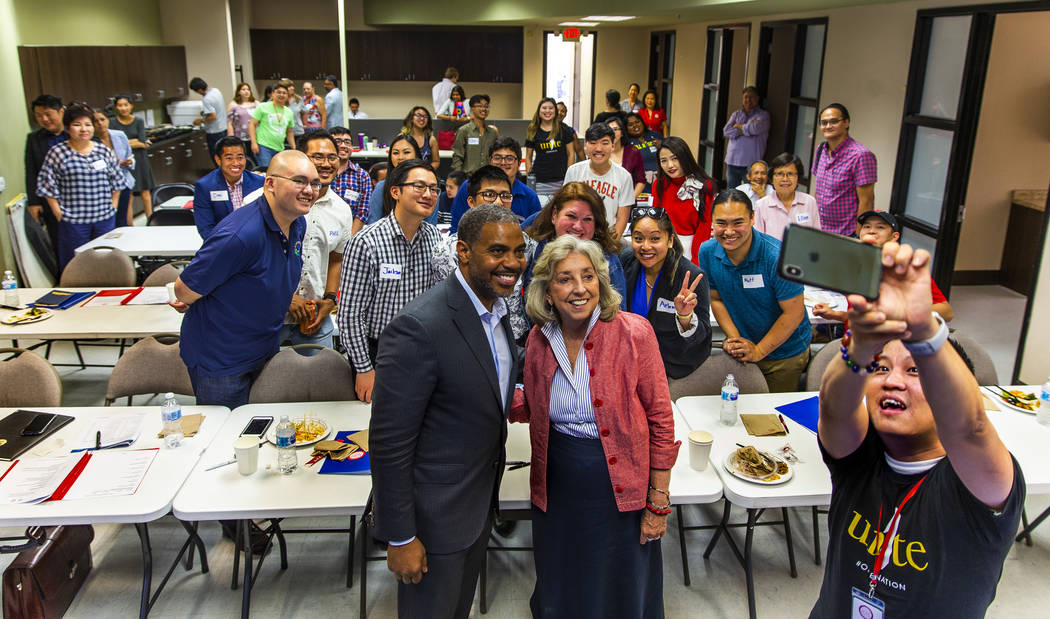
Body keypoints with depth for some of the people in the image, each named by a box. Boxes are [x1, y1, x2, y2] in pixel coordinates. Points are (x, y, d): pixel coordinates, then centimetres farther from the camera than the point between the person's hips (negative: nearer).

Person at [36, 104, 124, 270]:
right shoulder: (57, 153, -3)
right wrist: (59, 214, -6)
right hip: (73, 221, -3)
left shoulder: (104, 151, 6)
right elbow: (47, 185, -1)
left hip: (105, 218, 3)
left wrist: (113, 206, 7)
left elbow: (117, 181, 13)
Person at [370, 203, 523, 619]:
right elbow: (389, 442, -24)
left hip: (481, 504, 8)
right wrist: (400, 537, -19)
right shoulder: (419, 327, -28)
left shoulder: (495, 307, 0)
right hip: (433, 513, -8)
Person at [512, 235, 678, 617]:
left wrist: (659, 502, -10)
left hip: (618, 488, -3)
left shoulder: (633, 333, -15)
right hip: (556, 488, 3)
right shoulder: (539, 340, -4)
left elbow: (660, 419, -10)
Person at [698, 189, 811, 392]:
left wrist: (758, 351, -18)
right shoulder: (707, 252, -11)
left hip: (785, 353, -4)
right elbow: (716, 299, 1)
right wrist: (734, 338, -11)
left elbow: (794, 313, -21)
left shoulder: (777, 257, -27)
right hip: (742, 350, 4)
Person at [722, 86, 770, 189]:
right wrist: (746, 130, -8)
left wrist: (739, 126, 0)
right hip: (732, 161, 4)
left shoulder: (763, 115, 3)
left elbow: (755, 128, -16)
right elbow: (726, 131, 0)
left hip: (751, 163, -4)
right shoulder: (736, 114, 15)